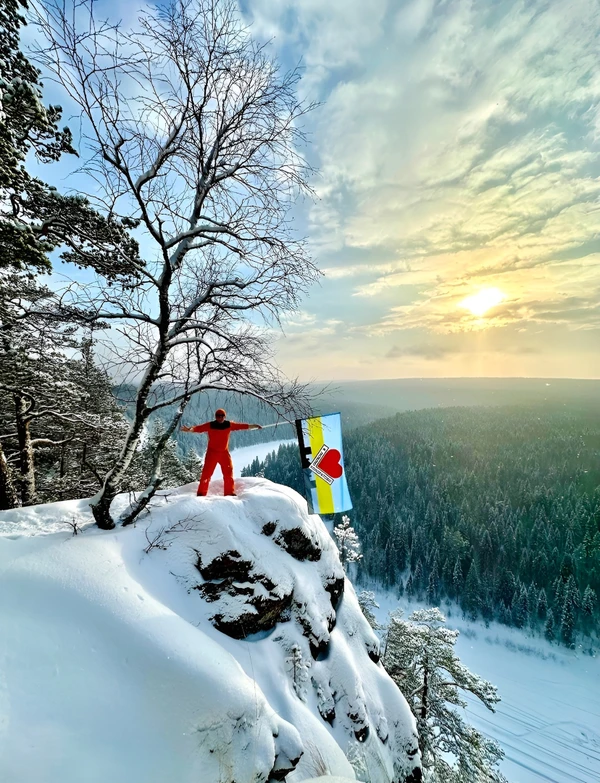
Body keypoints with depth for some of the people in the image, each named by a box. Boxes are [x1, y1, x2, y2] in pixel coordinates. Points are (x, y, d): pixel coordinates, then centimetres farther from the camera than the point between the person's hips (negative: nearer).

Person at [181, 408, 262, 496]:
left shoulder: (229, 425, -2)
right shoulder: (209, 425, -9)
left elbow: (242, 426, 3)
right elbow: (198, 428, -17)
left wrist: (255, 426, 5)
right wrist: (189, 429, -35)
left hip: (224, 453, 3)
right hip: (212, 453, -3)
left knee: (228, 473, 7)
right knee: (206, 473, -2)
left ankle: (230, 492, 20)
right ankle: (201, 493, 9)